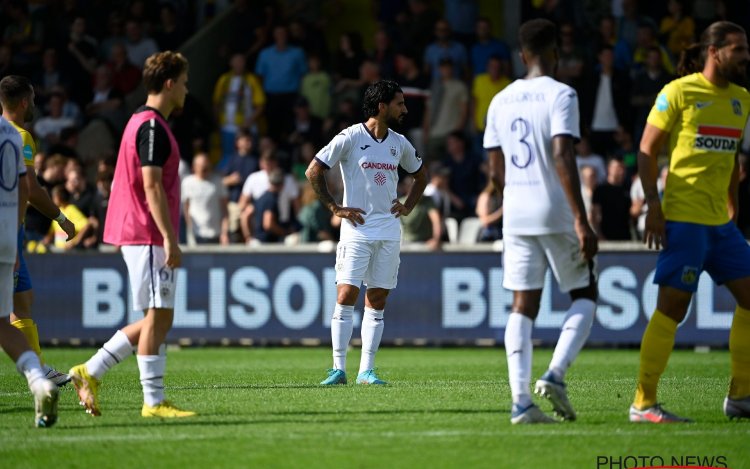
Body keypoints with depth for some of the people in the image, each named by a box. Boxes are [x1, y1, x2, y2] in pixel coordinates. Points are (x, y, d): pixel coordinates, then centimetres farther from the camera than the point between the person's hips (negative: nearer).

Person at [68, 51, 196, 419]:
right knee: (158, 317, -7)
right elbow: (152, 186, -20)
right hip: (147, 235, -10)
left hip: (138, 234, 10)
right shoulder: (152, 127, -13)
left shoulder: (143, 123, 19)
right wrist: (170, 238, -22)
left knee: (157, 319, 11)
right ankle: (154, 402, -6)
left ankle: (90, 372, 12)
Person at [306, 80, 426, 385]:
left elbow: (420, 176, 28)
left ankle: (367, 371, 5)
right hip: (356, 230, -5)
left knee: (377, 302, 3)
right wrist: (335, 208, -6)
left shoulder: (399, 144, 10)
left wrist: (407, 207, 13)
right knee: (346, 296, -9)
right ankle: (339, 369, -6)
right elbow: (313, 172, -5)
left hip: (389, 232, 5)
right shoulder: (350, 138, -6)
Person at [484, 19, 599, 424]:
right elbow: (562, 157, -19)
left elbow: (496, 172, 14)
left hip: (516, 217, 5)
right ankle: (555, 375, -9)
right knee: (585, 295, 10)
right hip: (556, 213, -5)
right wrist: (581, 220, -20)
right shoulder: (560, 95, -8)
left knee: (523, 305, 4)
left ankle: (521, 400, -7)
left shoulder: (500, 101, 11)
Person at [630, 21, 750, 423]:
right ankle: (643, 403, -5)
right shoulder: (679, 93, -7)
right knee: (672, 306, -9)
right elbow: (647, 151, -6)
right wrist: (653, 205, -14)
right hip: (683, 218, -8)